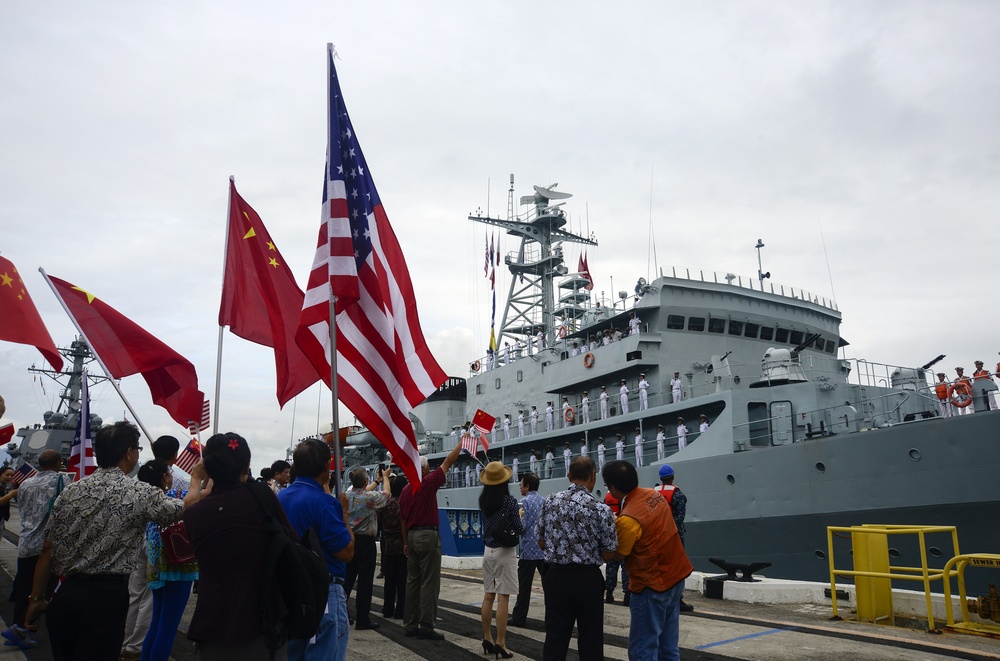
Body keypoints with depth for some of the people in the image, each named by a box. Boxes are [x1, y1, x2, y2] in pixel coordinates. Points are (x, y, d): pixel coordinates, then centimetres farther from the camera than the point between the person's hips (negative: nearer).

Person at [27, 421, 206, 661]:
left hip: (65, 594, 5)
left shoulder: (70, 491, 4)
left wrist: (36, 598, 16)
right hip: (107, 597, -5)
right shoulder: (140, 494, -10)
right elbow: (187, 507, 1)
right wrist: (196, 478, 20)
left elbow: (47, 551, 7)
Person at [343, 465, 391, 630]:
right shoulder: (370, 497, -14)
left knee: (347, 578, 13)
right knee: (365, 581, -1)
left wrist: (377, 480, 38)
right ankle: (362, 620, 3)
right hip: (365, 541, -6)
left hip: (350, 540, 6)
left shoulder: (347, 496, 3)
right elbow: (385, 493, 7)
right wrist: (385, 477, 24)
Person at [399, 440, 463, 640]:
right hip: (428, 536, -8)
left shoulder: (405, 490, 10)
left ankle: (411, 625, 16)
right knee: (429, 583, -4)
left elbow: (403, 519, 14)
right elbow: (448, 461, -6)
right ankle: (426, 628, -4)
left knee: (413, 581, 11)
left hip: (412, 536, 8)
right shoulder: (428, 483, -10)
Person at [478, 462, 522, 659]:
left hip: (488, 550, 6)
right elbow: (519, 529, -11)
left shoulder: (483, 500, 1)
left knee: (488, 596, 13)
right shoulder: (509, 500, -15)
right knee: (502, 598, -3)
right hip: (504, 552, -6)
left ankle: (487, 639, 20)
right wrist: (519, 518, 8)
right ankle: (500, 643, 0)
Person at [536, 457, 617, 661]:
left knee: (555, 638, 11)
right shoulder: (601, 509, -12)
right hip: (588, 579, -3)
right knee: (590, 640, 12)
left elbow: (541, 543, 6)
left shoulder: (550, 501, -3)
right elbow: (607, 554, -4)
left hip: (556, 576, 3)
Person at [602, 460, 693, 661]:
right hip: (675, 577, 9)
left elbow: (617, 555, -13)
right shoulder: (654, 495, -1)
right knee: (668, 645, 17)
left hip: (652, 586, -9)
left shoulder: (628, 519, -26)